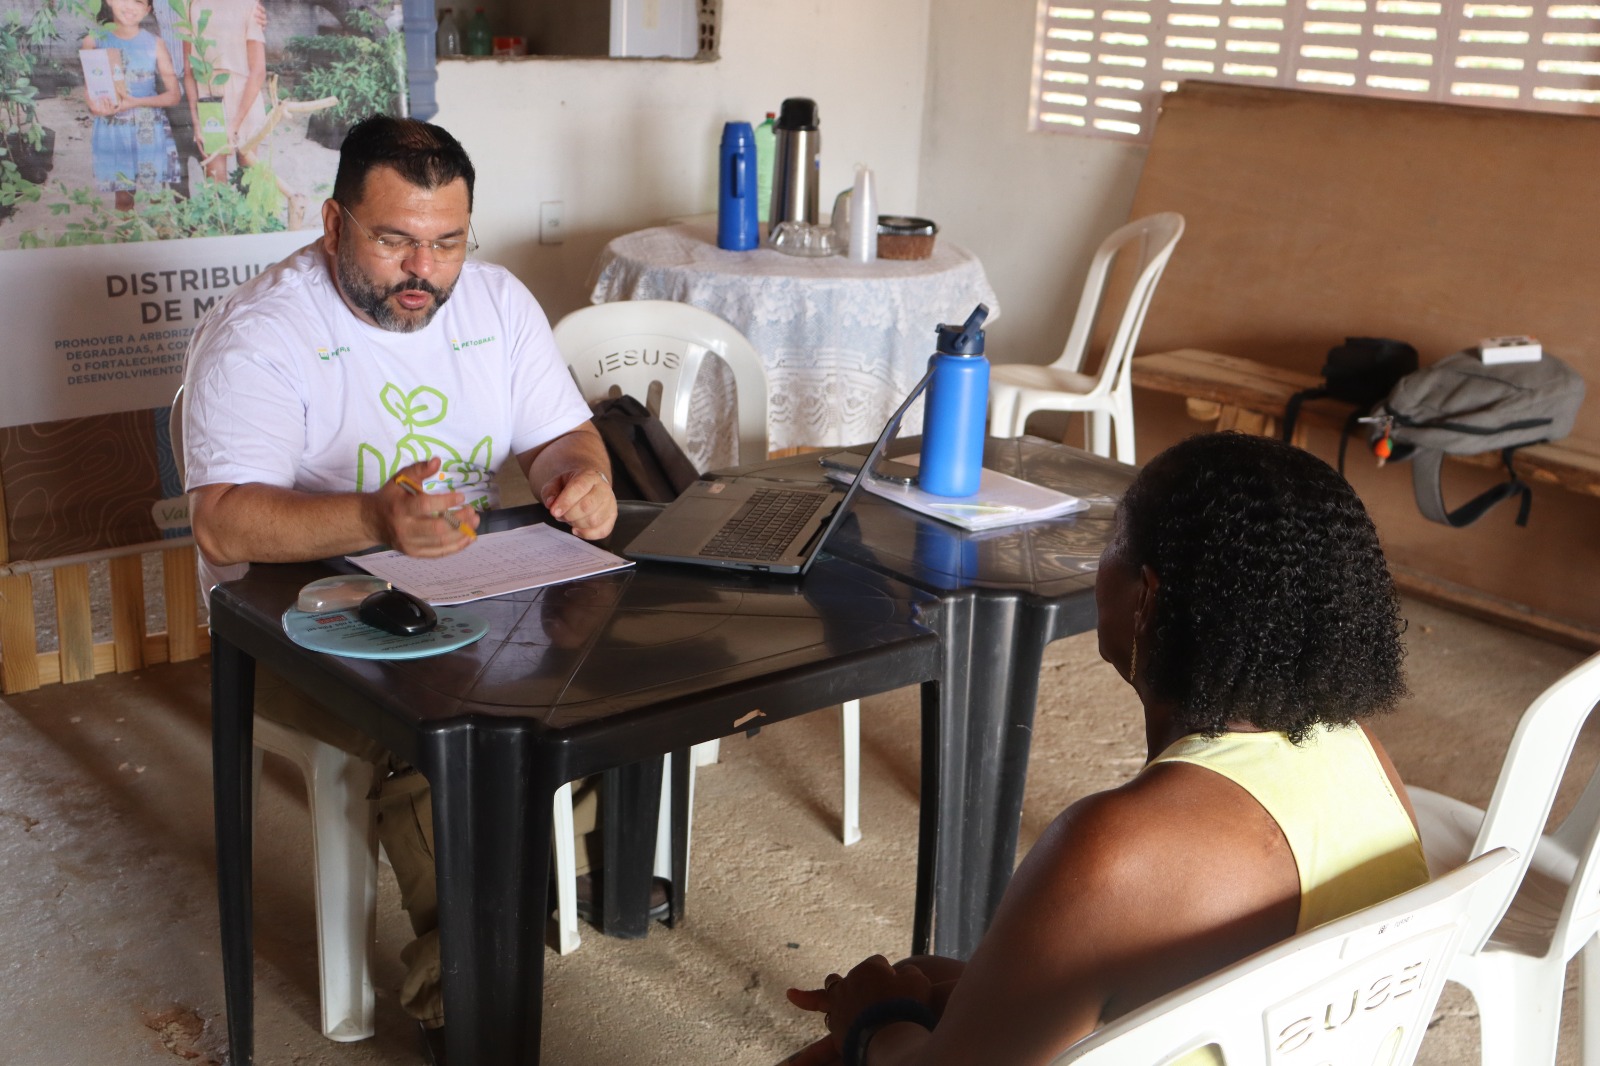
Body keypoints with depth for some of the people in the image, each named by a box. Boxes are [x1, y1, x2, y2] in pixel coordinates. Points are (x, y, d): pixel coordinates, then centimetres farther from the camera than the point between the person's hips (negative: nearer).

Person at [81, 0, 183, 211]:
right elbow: (89, 89, 2)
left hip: (149, 134, 0)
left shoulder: (154, 43, -1)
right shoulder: (95, 40, 0)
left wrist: (135, 102, -18)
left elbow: (173, 95, -2)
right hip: (112, 134, 0)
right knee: (123, 201, 5)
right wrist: (96, 105, -22)